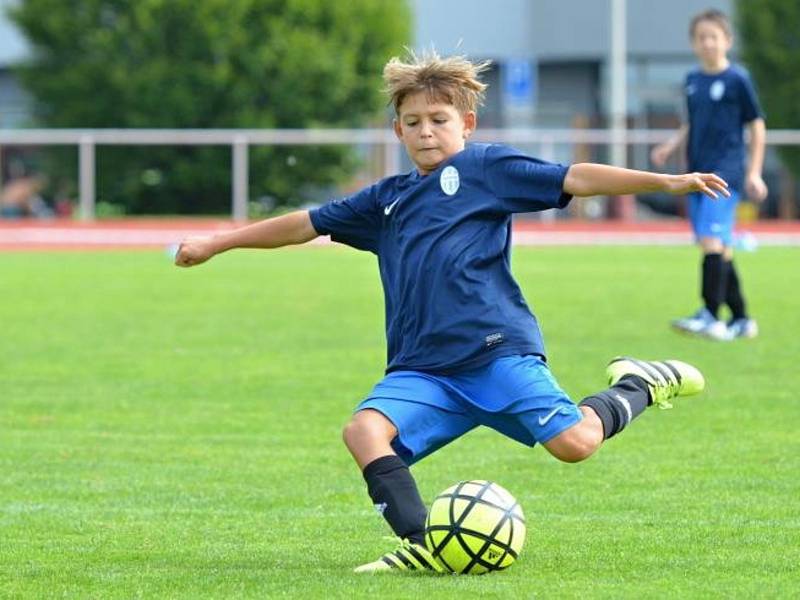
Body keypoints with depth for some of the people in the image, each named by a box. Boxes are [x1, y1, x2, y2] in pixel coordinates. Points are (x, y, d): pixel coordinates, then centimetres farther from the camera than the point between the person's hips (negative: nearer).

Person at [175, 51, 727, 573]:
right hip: (422, 372, 5)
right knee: (365, 429, -23)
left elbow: (573, 179, 0)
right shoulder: (387, 200, 23)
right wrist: (217, 243, 34)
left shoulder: (484, 168, 8)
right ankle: (418, 544, -29)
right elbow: (306, 225, 31)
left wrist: (667, 182, -8)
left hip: (496, 350, -5)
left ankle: (638, 386, 12)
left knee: (573, 442, -19)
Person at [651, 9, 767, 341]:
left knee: (712, 240, -19)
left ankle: (710, 315, -23)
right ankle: (741, 319, 16)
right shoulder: (692, 80, 13)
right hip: (697, 173, 7)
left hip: (725, 173, -7)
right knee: (719, 249, 8)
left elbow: (757, 126, 1)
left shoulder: (737, 79, -3)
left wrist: (754, 172, -4)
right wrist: (671, 146, 6)